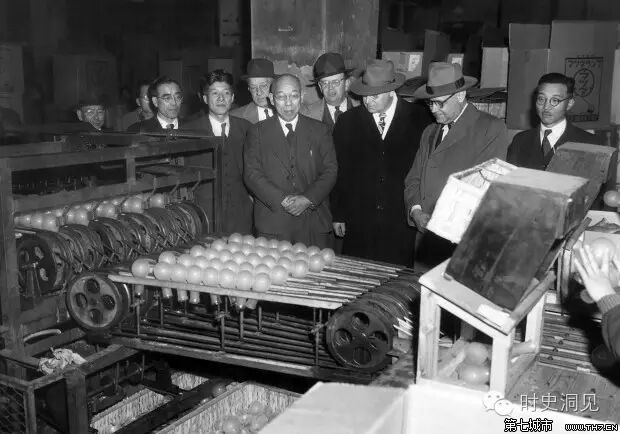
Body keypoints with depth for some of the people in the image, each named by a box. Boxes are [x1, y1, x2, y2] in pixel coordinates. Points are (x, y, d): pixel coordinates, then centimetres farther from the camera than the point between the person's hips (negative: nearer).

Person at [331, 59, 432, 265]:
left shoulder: (419, 118, 1)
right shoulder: (347, 121, 6)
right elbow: (339, 171, 8)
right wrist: (338, 215, 6)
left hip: (403, 225, -1)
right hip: (359, 224, 2)